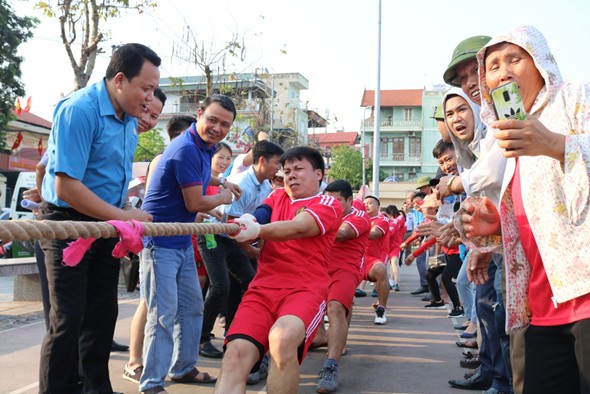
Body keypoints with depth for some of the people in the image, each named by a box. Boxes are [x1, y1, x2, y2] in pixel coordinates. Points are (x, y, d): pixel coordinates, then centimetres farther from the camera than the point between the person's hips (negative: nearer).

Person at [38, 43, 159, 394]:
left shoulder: (129, 119, 5)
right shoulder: (79, 110, -21)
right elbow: (66, 187, -27)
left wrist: (124, 219, 5)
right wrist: (124, 217, -20)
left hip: (107, 224, 8)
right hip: (68, 224, -8)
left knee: (103, 314, 13)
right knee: (68, 319, -5)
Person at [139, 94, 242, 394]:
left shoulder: (205, 147, 9)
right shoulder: (186, 149, -22)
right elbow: (195, 203, -20)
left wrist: (222, 182, 23)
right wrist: (224, 197, -3)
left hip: (182, 241, 10)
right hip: (160, 242, -10)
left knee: (192, 307, 16)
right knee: (164, 313, -8)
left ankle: (182, 367, 30)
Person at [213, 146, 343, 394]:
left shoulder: (329, 205, 5)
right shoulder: (277, 196, 22)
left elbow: (298, 228, -15)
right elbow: (257, 220, 3)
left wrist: (256, 231, -33)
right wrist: (244, 224, -22)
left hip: (305, 288, -4)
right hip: (263, 286, 4)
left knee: (282, 338, -35)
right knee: (235, 353, -20)